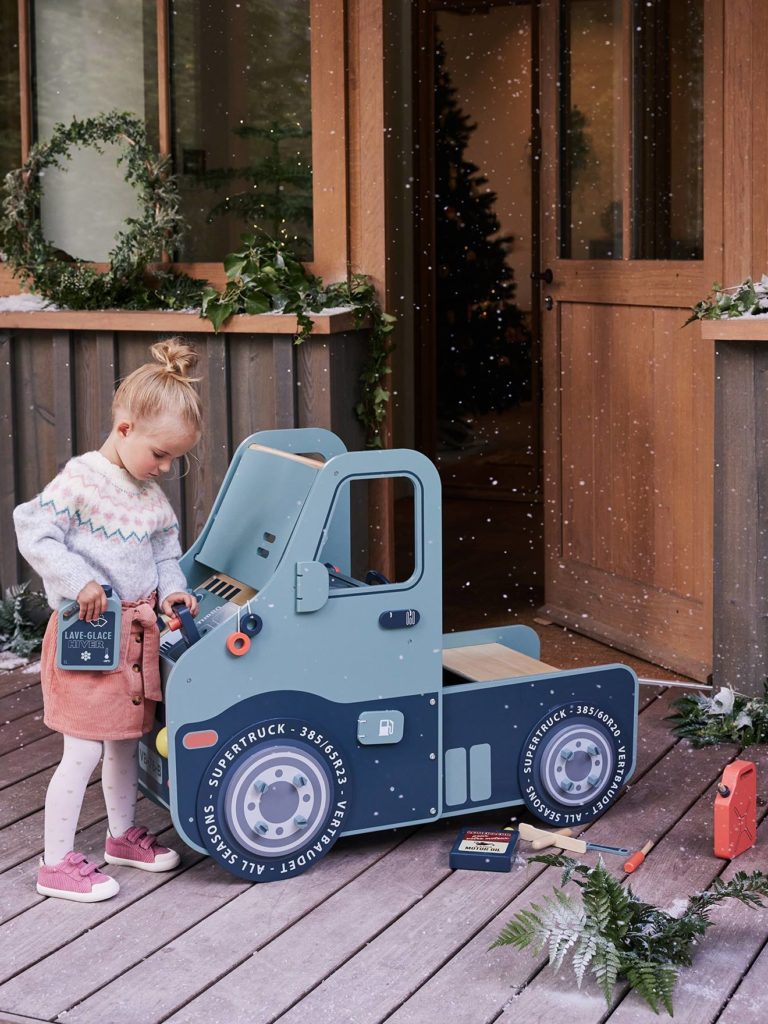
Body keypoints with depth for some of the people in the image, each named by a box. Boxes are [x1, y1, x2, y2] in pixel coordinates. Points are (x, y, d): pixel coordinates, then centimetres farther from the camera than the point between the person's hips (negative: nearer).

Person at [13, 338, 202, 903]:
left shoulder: (152, 493, 7)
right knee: (84, 750, -4)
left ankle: (124, 834, 39)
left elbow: (165, 551, 16)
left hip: (137, 631, 8)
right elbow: (34, 533, -20)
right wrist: (79, 582, -26)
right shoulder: (81, 479, -16)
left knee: (126, 739, 21)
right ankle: (58, 863, 7)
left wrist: (173, 590, -3)